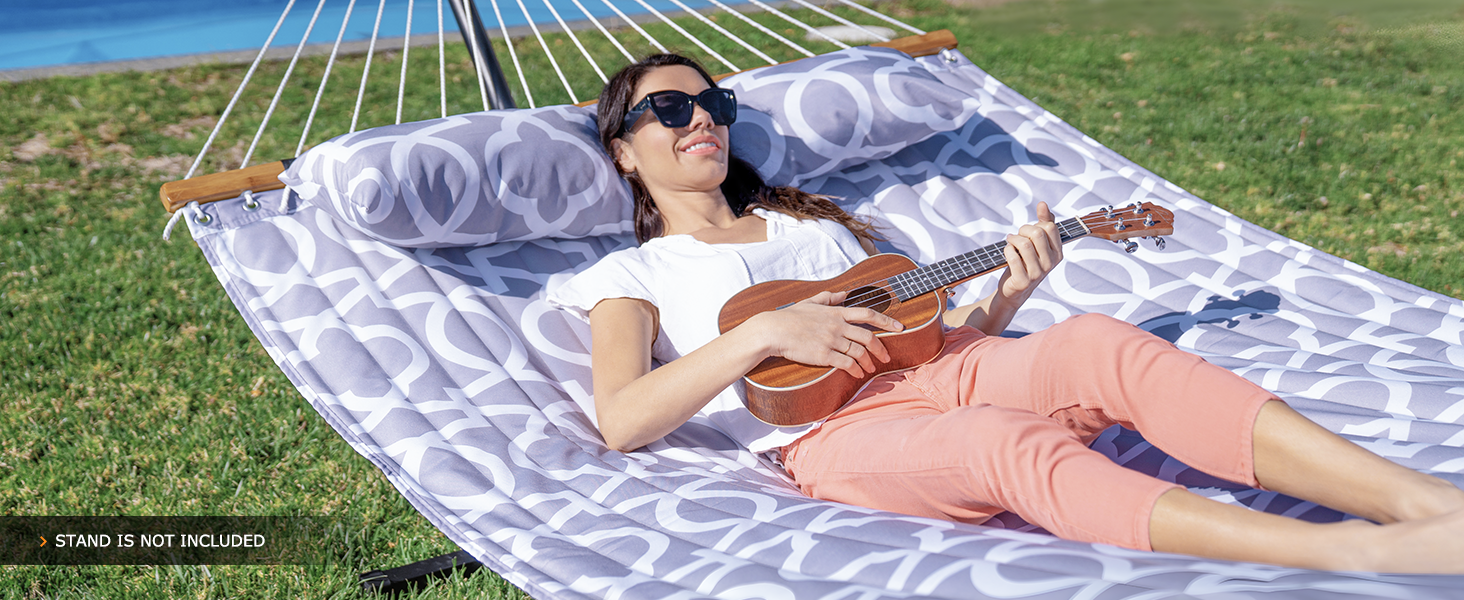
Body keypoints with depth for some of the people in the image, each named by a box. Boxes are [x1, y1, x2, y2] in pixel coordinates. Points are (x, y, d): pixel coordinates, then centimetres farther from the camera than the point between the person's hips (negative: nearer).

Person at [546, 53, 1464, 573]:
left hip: (938, 372, 5)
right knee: (1014, 445, -37)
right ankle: (1358, 554, -51)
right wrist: (764, 333, -11)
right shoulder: (633, 276, 16)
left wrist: (1007, 292, 5)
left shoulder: (811, 217, 30)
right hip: (830, 430, -5)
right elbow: (622, 421, -3)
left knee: (1100, 345, -28)